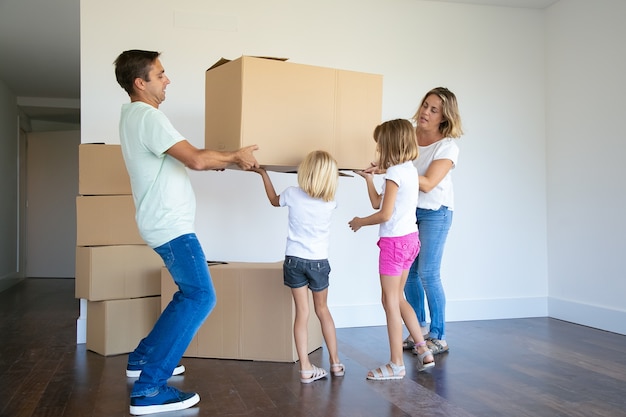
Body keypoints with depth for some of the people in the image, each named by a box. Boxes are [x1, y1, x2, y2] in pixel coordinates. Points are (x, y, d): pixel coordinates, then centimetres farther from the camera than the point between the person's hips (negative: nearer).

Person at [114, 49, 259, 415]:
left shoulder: (135, 115, 17)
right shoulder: (148, 117, -17)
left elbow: (185, 158, 19)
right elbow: (195, 159, -25)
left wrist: (229, 160, 14)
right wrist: (236, 156, -9)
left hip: (166, 223, 11)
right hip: (171, 225, -11)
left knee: (190, 295, 19)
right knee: (200, 298, -13)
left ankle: (143, 358, 27)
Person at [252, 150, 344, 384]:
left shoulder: (293, 194, -8)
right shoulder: (330, 202, -5)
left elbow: (274, 200, 15)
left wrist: (263, 174, 26)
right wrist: (328, 170, 31)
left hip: (294, 260, 0)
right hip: (319, 262, 1)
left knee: (302, 312, 3)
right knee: (322, 309, 17)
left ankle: (306, 369, 2)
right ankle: (335, 362, 24)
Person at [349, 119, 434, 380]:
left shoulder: (395, 173, -17)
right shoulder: (409, 170, 11)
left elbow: (384, 214, -20)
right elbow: (377, 203, 14)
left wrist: (360, 222, -5)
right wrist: (369, 179, 18)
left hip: (395, 241, -9)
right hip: (410, 239, 9)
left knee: (390, 302, 1)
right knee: (397, 299, 19)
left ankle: (396, 365, 9)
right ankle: (423, 351, 22)